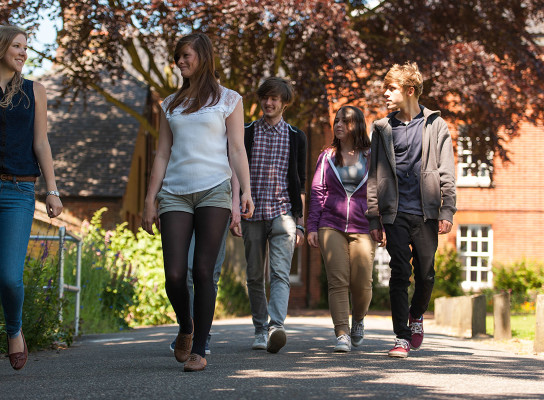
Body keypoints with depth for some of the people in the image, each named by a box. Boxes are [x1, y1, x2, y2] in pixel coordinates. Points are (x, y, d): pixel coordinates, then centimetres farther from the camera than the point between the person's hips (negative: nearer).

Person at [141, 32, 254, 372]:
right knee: (174, 274, -8)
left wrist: (246, 191, -9)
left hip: (214, 190, -3)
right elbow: (163, 155, 17)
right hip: (175, 194, 3)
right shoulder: (171, 105, 19)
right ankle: (186, 328, 20)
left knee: (203, 271, -9)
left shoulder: (228, 99, 11)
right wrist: (150, 200, 10)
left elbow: (236, 150, 4)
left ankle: (199, 349, -2)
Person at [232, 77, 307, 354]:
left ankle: (276, 326, -28)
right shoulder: (245, 134, 9)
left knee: (280, 273, -16)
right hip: (252, 214, 2)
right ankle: (260, 330, 14)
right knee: (255, 277, 5)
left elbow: (299, 183, 9)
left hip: (282, 214, -2)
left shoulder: (295, 137, 8)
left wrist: (300, 222, 5)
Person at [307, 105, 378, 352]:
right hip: (331, 227, 1)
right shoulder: (327, 156, 14)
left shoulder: (371, 157, 9)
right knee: (338, 281, -10)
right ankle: (342, 333, -10)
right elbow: (317, 192, 11)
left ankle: (358, 318, 24)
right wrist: (312, 226, 3)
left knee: (362, 283, -6)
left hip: (362, 228, -1)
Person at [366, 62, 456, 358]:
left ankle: (416, 315, 35)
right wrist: (373, 218, 4)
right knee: (400, 273, -8)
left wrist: (447, 211, -6)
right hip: (395, 213, 0)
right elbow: (374, 176, 10)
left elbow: (447, 172, 3)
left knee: (425, 273, 7)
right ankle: (402, 337, -4)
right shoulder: (383, 129, 9)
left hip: (425, 212, 0)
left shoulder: (434, 125, 5)